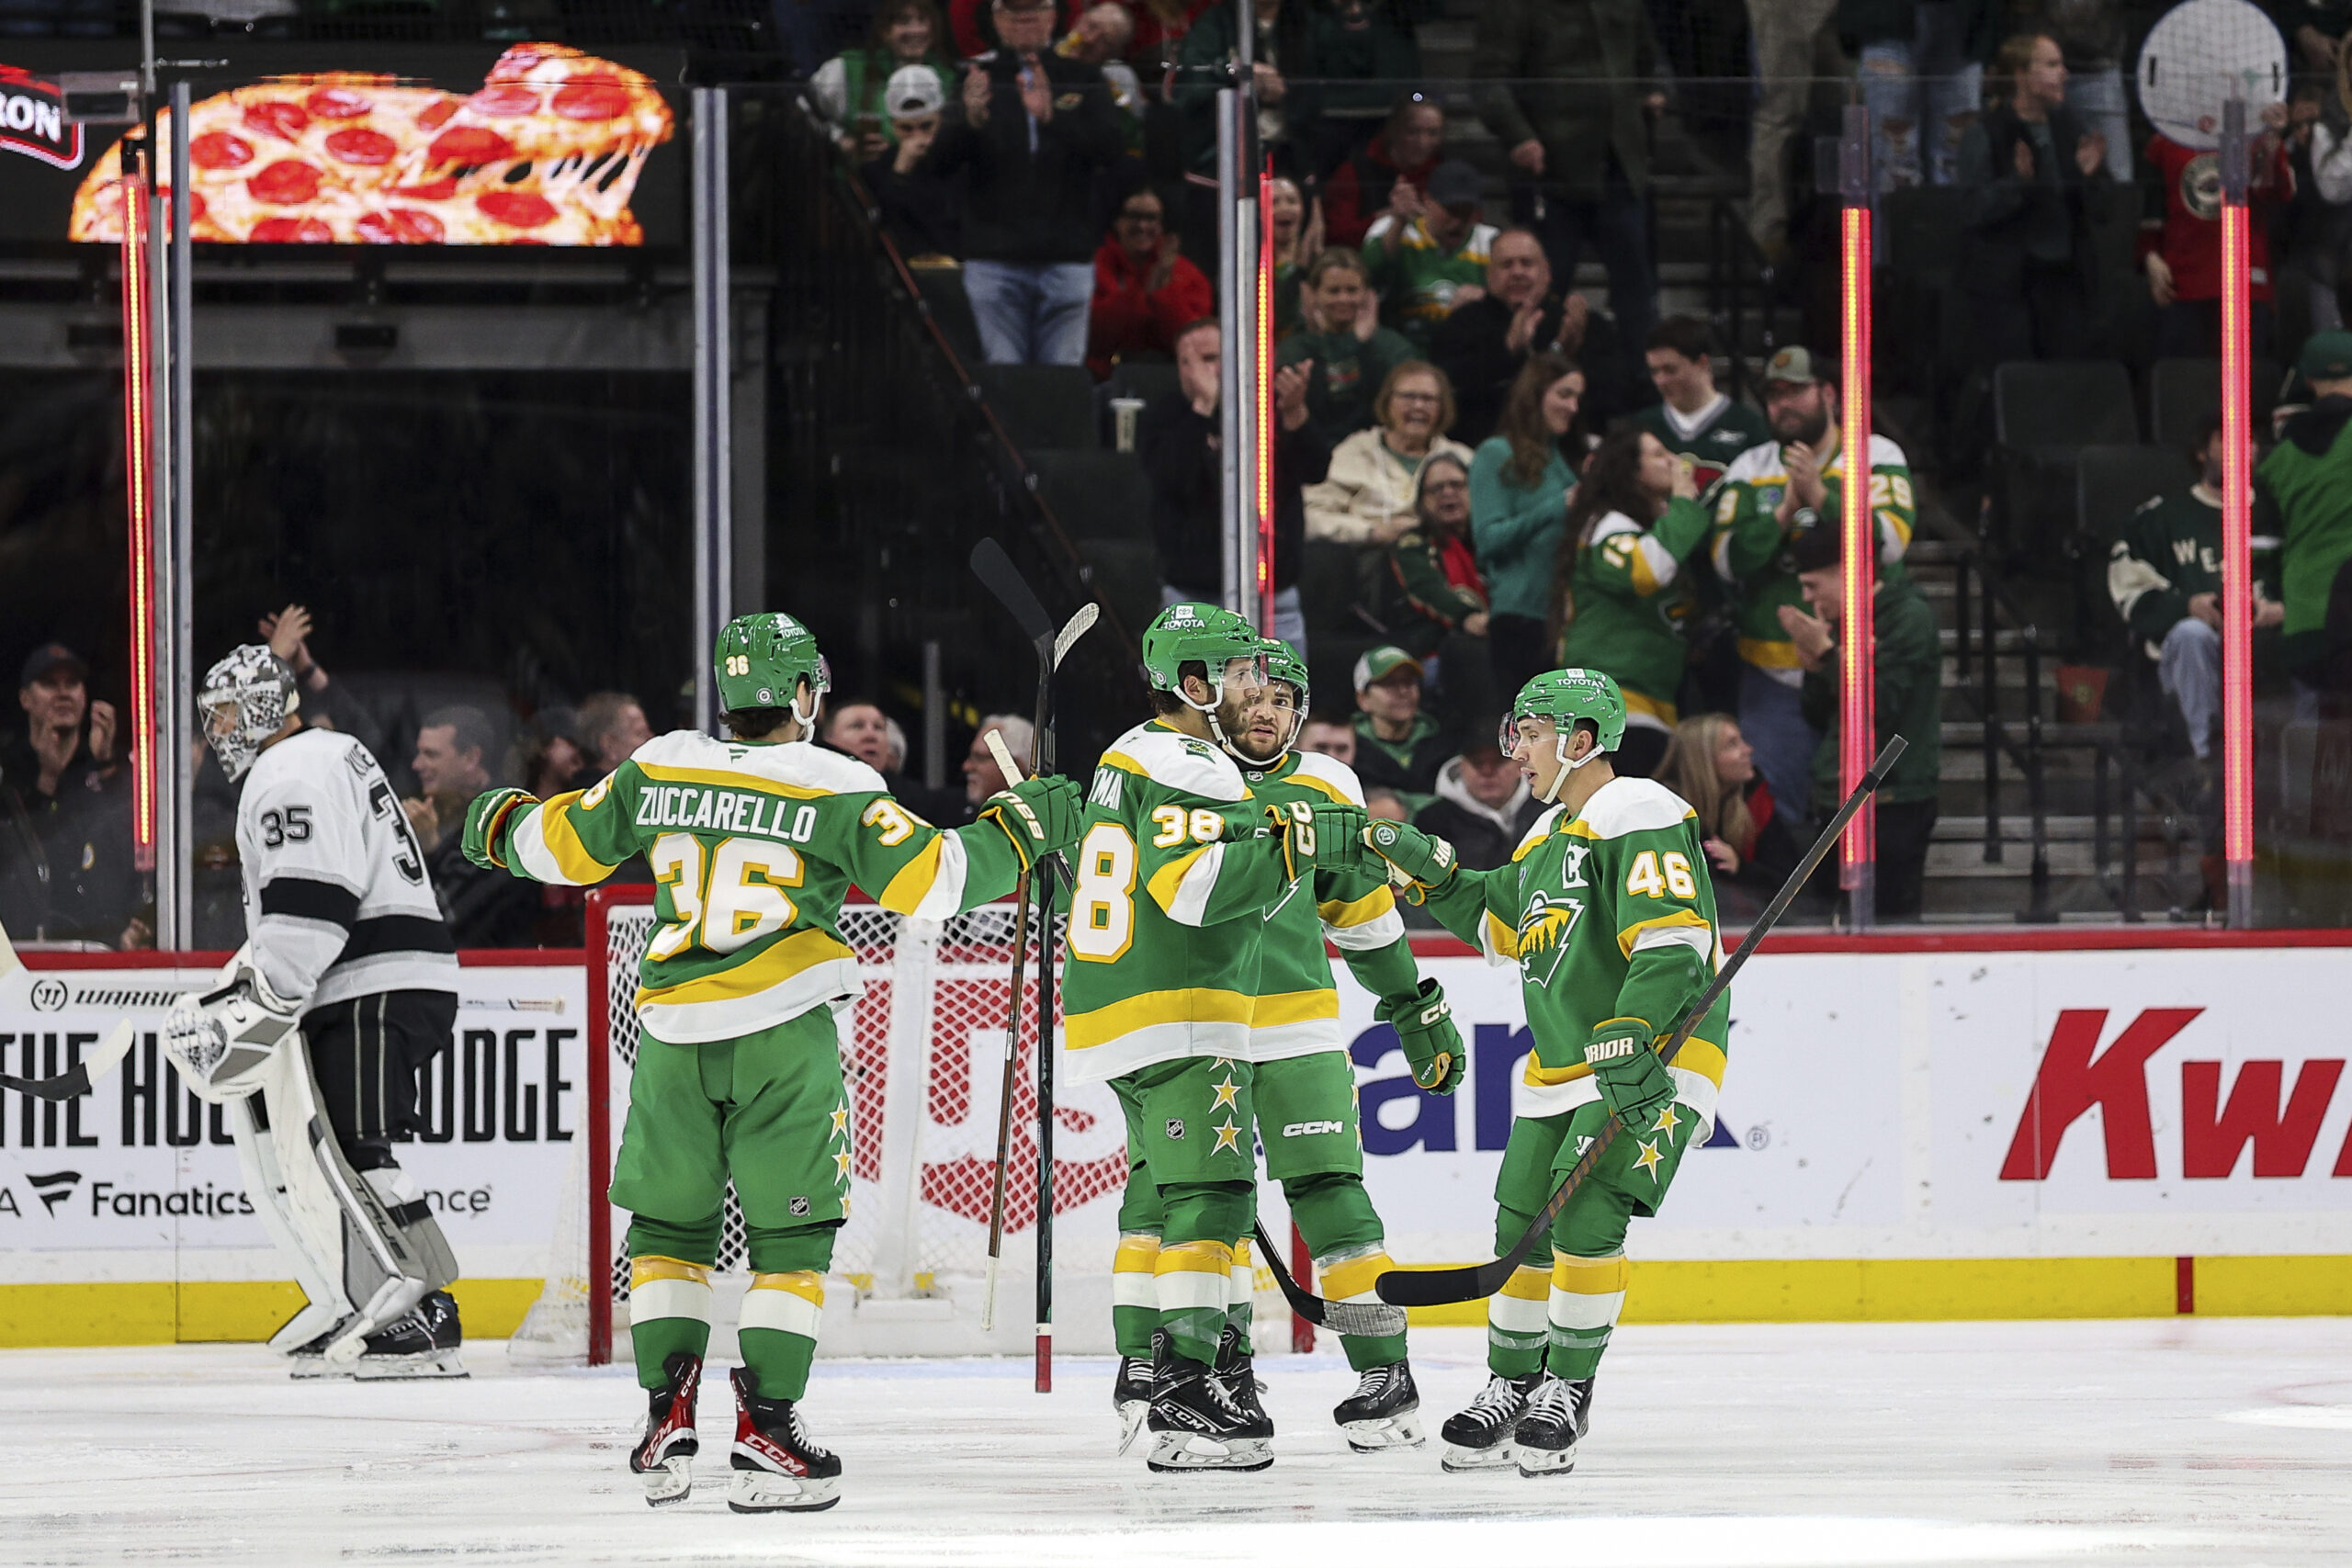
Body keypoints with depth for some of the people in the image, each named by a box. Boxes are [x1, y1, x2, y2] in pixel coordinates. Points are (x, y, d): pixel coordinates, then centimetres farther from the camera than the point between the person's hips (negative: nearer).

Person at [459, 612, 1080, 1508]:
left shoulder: (658, 770, 5)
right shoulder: (836, 790, -5)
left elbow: (563, 848, 14)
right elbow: (932, 880, -8)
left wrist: (502, 827, 35)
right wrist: (1018, 829, 7)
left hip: (672, 1033, 3)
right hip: (783, 1034, -3)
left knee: (667, 1224, 16)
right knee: (792, 1233, 4)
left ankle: (667, 1413, 7)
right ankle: (765, 1433, -4)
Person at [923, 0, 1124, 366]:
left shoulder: (1084, 78, 10)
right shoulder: (976, 77, 9)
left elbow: (1112, 149, -6)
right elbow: (938, 162, -1)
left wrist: (1051, 116, -23)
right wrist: (970, 120, -23)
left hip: (1066, 261, 1)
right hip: (994, 262, -1)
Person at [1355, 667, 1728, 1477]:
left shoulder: (1643, 820, -15)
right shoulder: (1549, 835, 15)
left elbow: (1670, 949, -24)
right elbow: (1498, 923, 30)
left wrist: (1628, 1046, -32)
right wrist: (1432, 873, 17)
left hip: (1654, 1056, -9)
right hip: (1562, 1067, 9)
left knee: (1585, 1217, -18)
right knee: (1522, 1226, 7)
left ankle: (1567, 1392, -6)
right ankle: (1510, 1387, 21)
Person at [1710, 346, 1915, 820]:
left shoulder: (1877, 456, 3)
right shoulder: (1749, 469, 10)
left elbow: (1891, 541, -12)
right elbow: (1727, 561, -1)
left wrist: (1821, 498, -17)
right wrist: (1784, 512, -12)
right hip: (1774, 672, 2)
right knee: (1773, 802, -1)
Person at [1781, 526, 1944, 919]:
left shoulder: (1909, 617, -8)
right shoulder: (1842, 621, 16)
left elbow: (1881, 704, -18)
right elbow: (1819, 718, 18)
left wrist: (1826, 652, -14)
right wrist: (1813, 667, -1)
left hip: (1893, 803, -8)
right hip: (1836, 799, 8)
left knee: (1893, 916, -11)